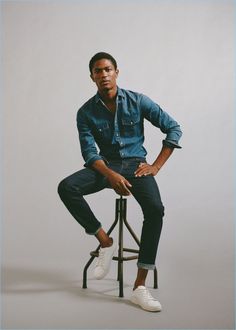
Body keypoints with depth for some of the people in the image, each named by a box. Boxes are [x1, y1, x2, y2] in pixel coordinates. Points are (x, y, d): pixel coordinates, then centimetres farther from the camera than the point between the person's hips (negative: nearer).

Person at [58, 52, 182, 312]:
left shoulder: (137, 101, -3)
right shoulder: (86, 112, -2)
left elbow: (173, 128, 1)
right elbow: (89, 152, -9)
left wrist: (156, 165, -8)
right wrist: (111, 175, -28)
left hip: (135, 164, -1)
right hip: (105, 165, 1)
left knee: (155, 209, -30)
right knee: (66, 188, -27)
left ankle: (139, 287, -24)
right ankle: (105, 242, -10)